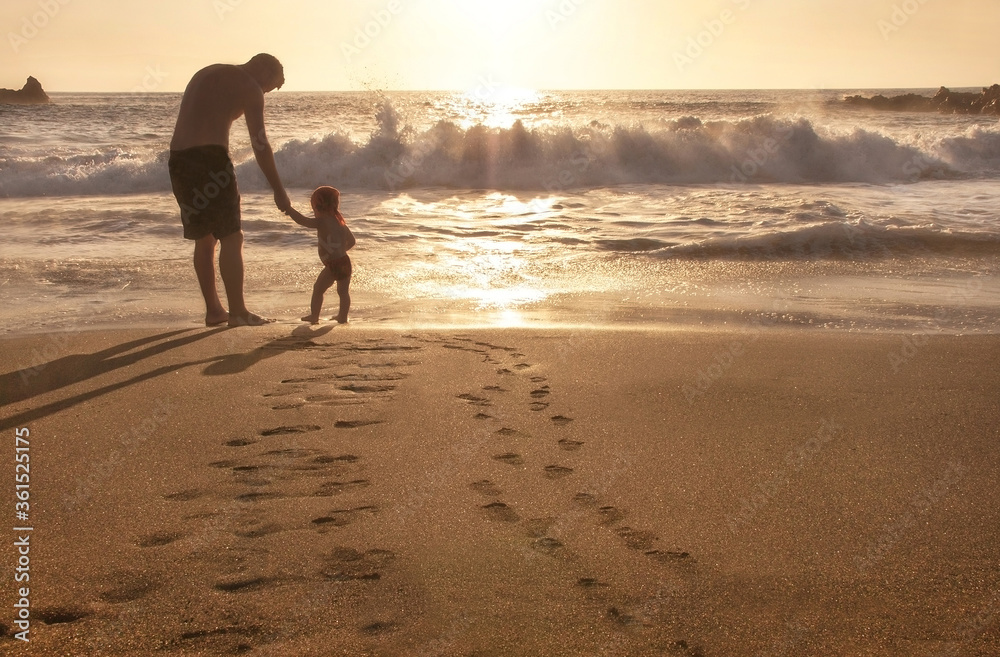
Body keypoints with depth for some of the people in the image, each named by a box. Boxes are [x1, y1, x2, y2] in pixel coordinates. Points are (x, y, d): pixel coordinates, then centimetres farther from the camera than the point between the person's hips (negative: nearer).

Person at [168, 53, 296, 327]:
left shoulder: (207, 73, 25)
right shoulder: (249, 87, 1)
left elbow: (193, 123, 19)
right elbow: (260, 144, -3)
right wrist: (279, 191, 1)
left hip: (177, 158, 8)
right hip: (210, 157, -8)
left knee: (204, 238, 15)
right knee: (231, 237, -4)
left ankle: (213, 310, 19)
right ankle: (237, 312, -5)